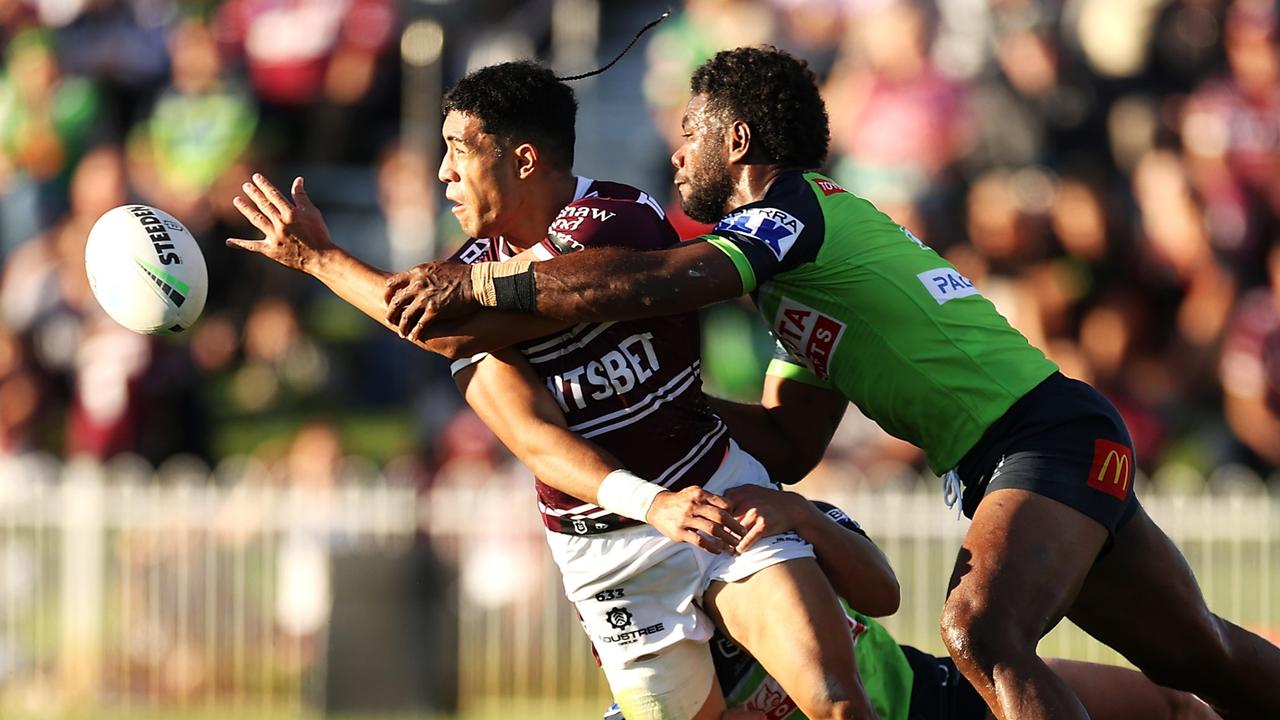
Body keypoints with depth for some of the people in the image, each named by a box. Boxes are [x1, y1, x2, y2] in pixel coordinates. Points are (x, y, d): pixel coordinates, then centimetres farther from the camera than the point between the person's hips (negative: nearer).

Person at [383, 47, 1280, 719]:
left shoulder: (795, 211, -12)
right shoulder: (801, 266, 19)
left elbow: (653, 285, -29)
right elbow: (788, 443, 17)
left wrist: (475, 284, -26)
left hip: (1049, 436, -11)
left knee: (983, 634, -31)